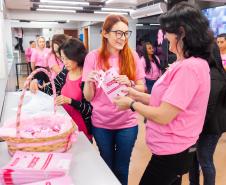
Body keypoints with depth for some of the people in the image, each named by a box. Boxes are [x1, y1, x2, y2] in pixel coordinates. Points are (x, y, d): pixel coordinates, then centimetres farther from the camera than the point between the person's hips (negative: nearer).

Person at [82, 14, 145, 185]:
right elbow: (88, 97, -4)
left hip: (127, 123, 0)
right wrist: (89, 82, -25)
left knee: (122, 169, 15)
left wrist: (129, 84, -20)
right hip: (101, 123, 0)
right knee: (107, 167, 19)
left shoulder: (133, 56, -4)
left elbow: (142, 88, 1)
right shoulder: (93, 57, -7)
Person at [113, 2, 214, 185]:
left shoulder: (189, 67, -26)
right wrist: (138, 95, 4)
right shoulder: (188, 63, 7)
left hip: (172, 153, -9)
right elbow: (168, 101, 10)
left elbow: (163, 116, -26)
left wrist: (132, 104, -11)